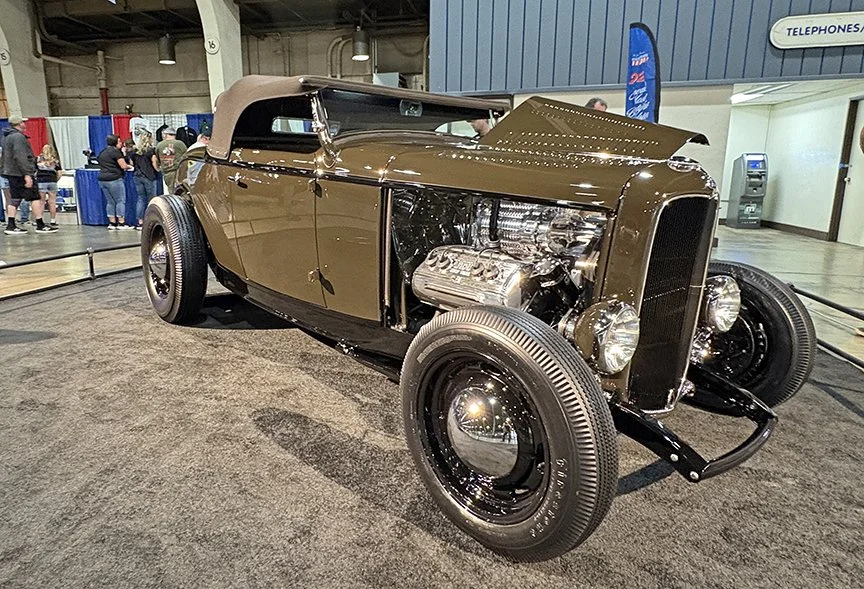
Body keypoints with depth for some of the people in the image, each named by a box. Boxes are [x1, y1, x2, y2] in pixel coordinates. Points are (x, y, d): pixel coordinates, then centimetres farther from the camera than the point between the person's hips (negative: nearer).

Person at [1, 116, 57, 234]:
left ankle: (10, 226, 7)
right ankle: (40, 225, -5)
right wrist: (27, 174, -24)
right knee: (35, 198, -5)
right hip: (21, 173, -10)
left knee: (14, 199, 9)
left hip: (11, 173, 10)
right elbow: (20, 157, -21)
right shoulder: (18, 137, -12)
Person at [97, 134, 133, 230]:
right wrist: (129, 167, 8)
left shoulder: (101, 152, 17)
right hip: (114, 179, -8)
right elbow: (123, 166, -12)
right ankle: (121, 223, -3)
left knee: (110, 202, 11)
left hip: (102, 179, 8)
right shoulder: (115, 151, -8)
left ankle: (112, 223, 10)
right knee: (120, 200, -2)